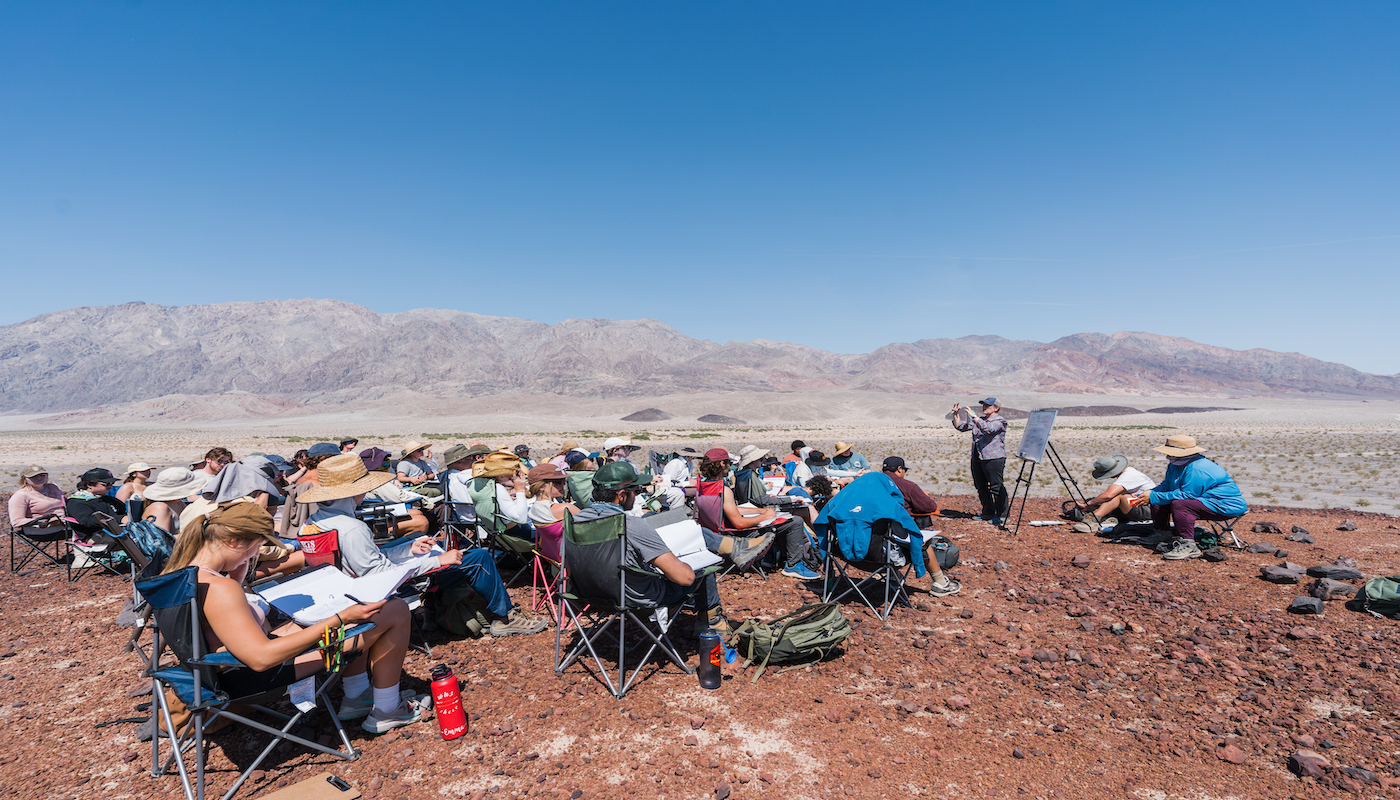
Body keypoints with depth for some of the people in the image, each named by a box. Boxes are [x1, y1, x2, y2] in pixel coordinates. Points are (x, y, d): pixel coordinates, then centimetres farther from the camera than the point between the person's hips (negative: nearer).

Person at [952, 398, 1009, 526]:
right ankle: (988, 514, 22)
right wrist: (956, 414, 1)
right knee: (981, 487, 11)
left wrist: (973, 416, -25)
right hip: (976, 458, 8)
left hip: (993, 459, -8)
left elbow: (987, 428, -24)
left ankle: (1003, 515, 1)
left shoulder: (999, 421, -5)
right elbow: (961, 426, 15)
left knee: (997, 486, -7)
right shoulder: (978, 420, 18)